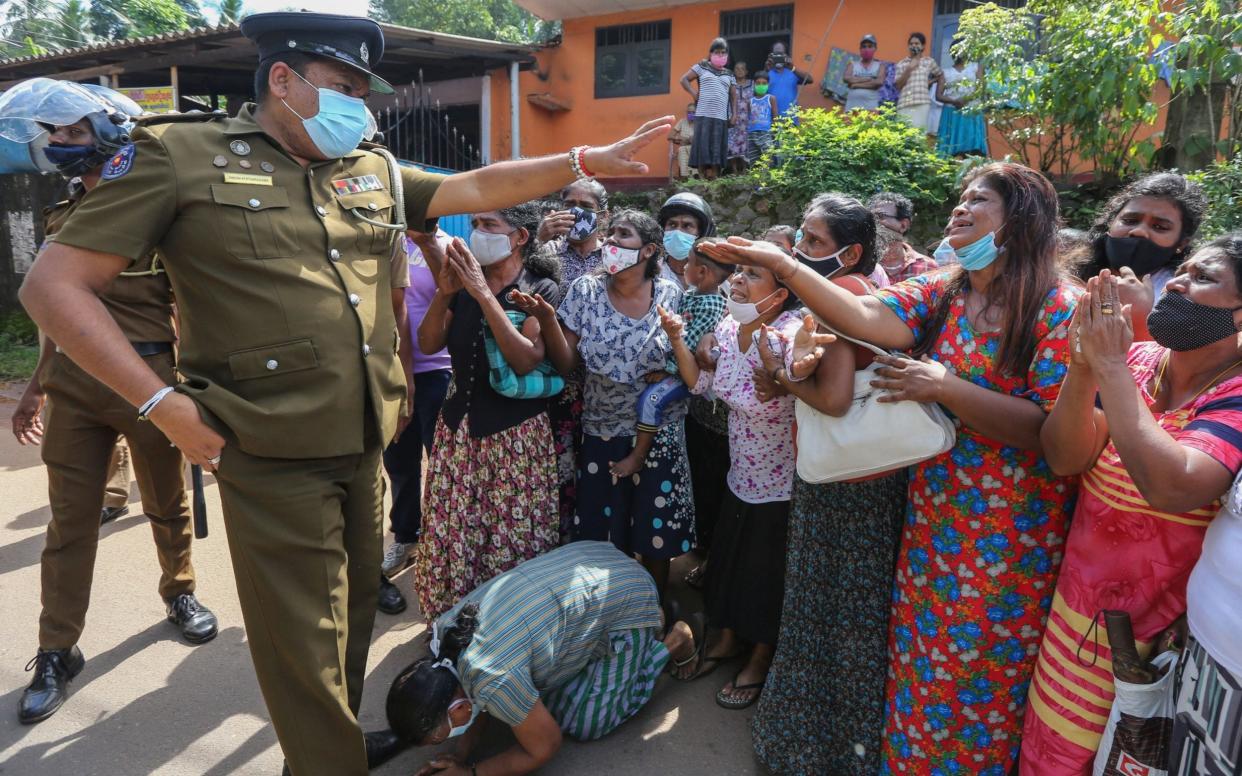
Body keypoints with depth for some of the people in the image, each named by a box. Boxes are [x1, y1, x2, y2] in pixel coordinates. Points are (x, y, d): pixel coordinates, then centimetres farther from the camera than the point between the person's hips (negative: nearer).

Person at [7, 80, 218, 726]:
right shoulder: (63, 216, 13)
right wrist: (36, 387, 19)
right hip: (74, 381, 4)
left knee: (167, 504, 10)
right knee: (70, 519, 6)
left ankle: (179, 593, 34)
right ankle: (57, 652, 16)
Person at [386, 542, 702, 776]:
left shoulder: (494, 682, -32)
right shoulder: (444, 636, -9)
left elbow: (545, 749, -15)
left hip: (625, 598, -8)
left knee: (584, 725, -1)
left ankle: (670, 643, 13)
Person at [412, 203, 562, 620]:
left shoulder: (542, 291, -5)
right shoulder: (465, 281, 9)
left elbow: (526, 360, -19)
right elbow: (428, 344, 4)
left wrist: (483, 293, -21)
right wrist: (445, 293, -12)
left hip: (516, 434, -4)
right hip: (457, 427, 5)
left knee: (514, 545, -2)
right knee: (448, 538, 5)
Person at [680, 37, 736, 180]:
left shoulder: (729, 75, 17)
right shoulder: (702, 67, 9)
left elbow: (734, 96, 17)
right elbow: (684, 80, 8)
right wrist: (694, 94, -3)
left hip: (721, 117, 3)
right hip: (703, 115, -3)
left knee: (717, 151, -1)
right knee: (702, 148, -5)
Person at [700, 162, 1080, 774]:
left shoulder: (1060, 308, -11)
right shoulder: (941, 293, 4)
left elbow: (1051, 430, -18)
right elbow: (865, 319, -14)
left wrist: (944, 387, -24)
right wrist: (781, 264, -24)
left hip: (1012, 538, -4)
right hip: (933, 519, 5)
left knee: (984, 678, 11)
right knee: (921, 661, 17)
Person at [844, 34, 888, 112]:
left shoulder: (880, 65, 14)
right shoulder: (852, 64, 19)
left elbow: (879, 82, -4)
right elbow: (847, 78, -1)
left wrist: (857, 84, -3)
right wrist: (869, 79, -2)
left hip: (871, 106, -1)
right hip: (852, 105, 1)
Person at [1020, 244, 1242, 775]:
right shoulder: (1136, 360, -3)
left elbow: (1170, 487, -35)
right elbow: (1064, 459, -13)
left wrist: (1110, 367, -30)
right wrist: (1084, 366, -27)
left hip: (1166, 633, -3)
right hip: (1079, 611, 4)